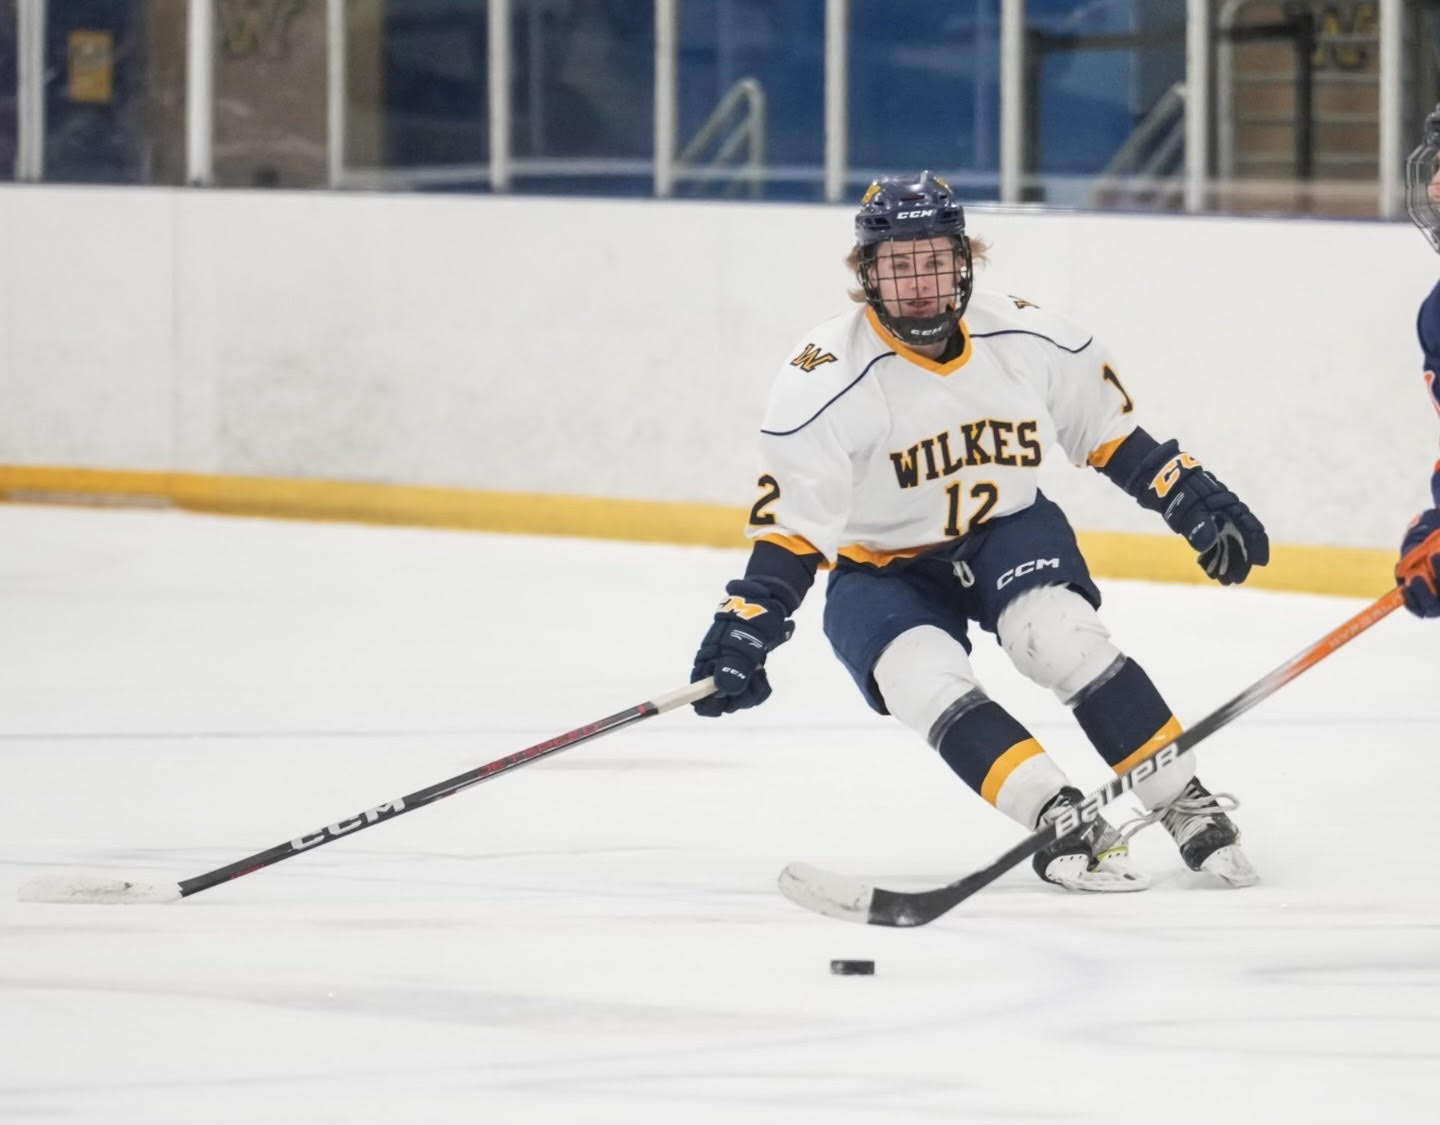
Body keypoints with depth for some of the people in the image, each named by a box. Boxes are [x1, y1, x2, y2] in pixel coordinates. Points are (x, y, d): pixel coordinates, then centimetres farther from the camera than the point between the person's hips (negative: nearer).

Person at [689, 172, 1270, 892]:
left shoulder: (1029, 340, -12)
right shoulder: (827, 379, -21)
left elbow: (1107, 431, 6)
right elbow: (790, 524, -20)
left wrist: (1193, 499, 3)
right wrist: (747, 625, -31)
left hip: (1008, 532, 1)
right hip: (881, 572, -1)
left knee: (1063, 636, -26)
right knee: (928, 680, -30)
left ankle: (1188, 810, -17)